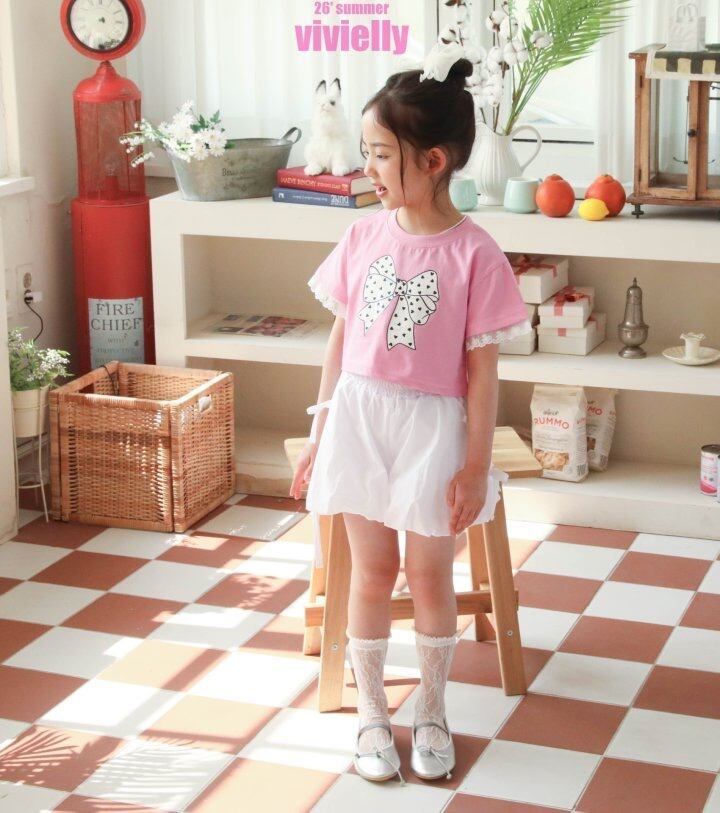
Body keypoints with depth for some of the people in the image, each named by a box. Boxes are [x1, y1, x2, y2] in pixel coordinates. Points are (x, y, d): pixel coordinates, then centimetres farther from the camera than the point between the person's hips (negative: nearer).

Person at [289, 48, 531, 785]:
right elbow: (341, 337, 6)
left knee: (429, 574, 10)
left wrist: (476, 465, -9)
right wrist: (319, 433, 8)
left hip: (432, 427, -3)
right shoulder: (364, 236, -1)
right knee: (371, 571, 12)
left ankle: (432, 710, 30)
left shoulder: (474, 253, -13)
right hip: (360, 419, 3)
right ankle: (370, 713, 27)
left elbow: (482, 368, -10)